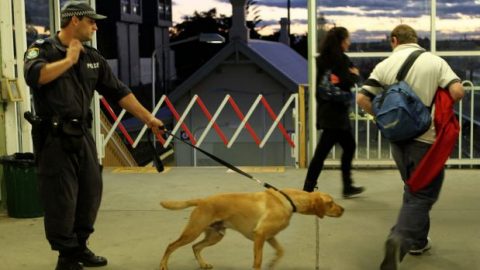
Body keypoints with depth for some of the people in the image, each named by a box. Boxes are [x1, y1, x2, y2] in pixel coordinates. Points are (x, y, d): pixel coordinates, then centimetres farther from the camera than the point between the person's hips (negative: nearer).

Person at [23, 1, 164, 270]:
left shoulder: (93, 57, 10)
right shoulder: (42, 49, -6)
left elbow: (118, 91, 12)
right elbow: (34, 76, -28)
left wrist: (149, 118, 10)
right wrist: (69, 59, -17)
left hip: (82, 135, 6)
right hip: (54, 137, -6)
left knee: (90, 193, 11)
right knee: (61, 198, -2)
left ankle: (79, 247, 27)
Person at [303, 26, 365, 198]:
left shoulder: (322, 59, 11)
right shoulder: (341, 59, -13)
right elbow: (349, 81, -20)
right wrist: (355, 74, 2)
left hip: (326, 110, 9)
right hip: (335, 112, -9)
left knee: (349, 146, 17)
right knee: (322, 151, -6)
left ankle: (347, 186, 22)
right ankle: (307, 189, -4)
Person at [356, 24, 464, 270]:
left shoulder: (385, 66, 0)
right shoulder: (435, 62, -6)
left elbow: (362, 99, -6)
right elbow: (457, 92, -16)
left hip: (398, 138, 4)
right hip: (426, 139, -4)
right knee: (423, 195, 0)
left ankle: (418, 240, 33)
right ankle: (399, 240, -20)